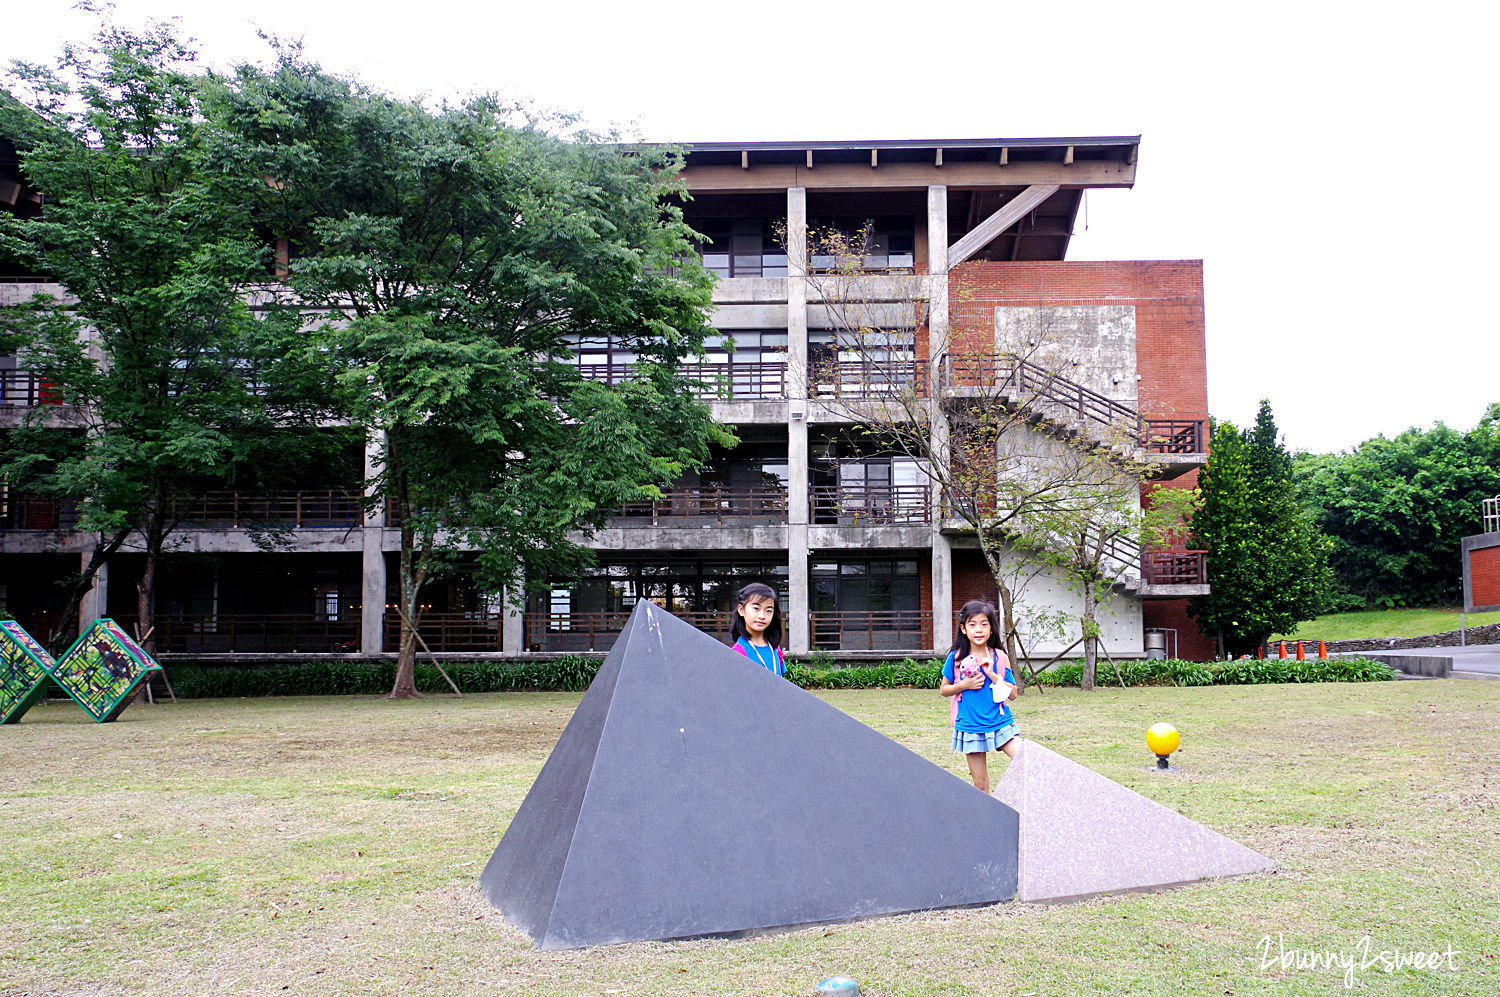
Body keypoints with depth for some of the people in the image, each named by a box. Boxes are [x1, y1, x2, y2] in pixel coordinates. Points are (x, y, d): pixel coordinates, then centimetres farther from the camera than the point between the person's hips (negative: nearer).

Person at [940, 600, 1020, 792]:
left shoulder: (999, 658, -1)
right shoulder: (956, 658, -2)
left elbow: (1013, 694, 0)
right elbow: (943, 690, 7)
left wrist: (992, 675, -13)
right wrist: (964, 685, -11)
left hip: (1001, 723, 0)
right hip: (971, 726, 0)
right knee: (980, 783, 6)